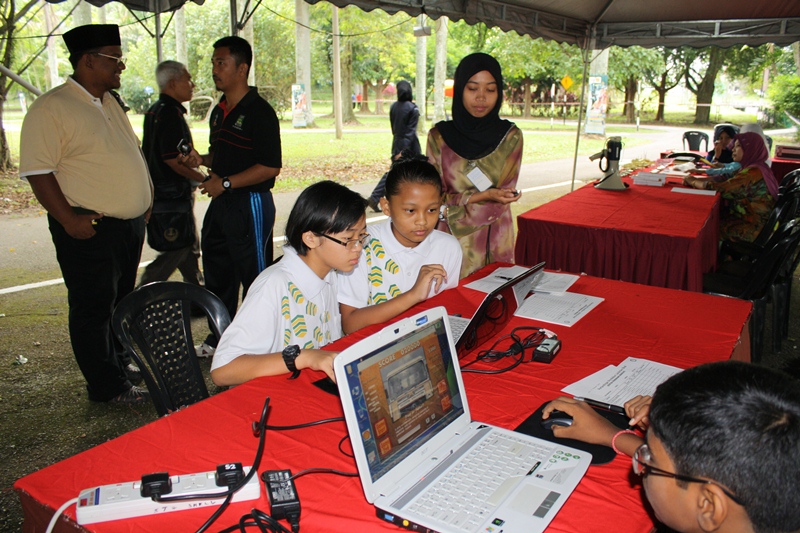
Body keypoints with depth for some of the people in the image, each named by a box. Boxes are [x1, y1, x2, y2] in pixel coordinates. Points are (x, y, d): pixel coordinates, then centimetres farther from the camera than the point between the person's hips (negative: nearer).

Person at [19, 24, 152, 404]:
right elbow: (38, 172, -17)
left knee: (121, 301, 19)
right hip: (90, 229, -8)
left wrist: (144, 198, 14)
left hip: (129, 224, 9)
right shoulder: (51, 108, -13)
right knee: (93, 308, 3)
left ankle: (117, 364, 36)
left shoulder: (110, 103, 14)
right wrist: (68, 219, -21)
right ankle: (107, 386, 13)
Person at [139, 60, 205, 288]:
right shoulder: (171, 113, -18)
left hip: (161, 191, 10)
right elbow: (173, 159, -23)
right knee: (176, 251, -4)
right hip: (173, 195, -10)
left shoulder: (155, 110, 13)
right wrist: (203, 179, -11)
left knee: (189, 245, 19)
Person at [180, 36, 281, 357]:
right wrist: (200, 160, 5)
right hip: (220, 202, 9)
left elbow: (270, 167, -18)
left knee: (254, 278, 0)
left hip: (251, 204, -9)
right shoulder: (219, 111, 14)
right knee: (217, 273, 17)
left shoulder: (260, 112, -13)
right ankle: (217, 338, 33)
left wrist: (226, 182, -19)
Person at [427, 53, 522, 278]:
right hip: (452, 242, -1)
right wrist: (485, 196, -17)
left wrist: (460, 202, -13)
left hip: (496, 243, 1)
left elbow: (505, 196, 0)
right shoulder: (439, 136, -3)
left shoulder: (511, 137, 0)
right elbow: (437, 198, -3)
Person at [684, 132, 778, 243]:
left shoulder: (753, 173, -23)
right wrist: (696, 179, -4)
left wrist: (693, 182, -10)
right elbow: (725, 178, 9)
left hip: (750, 229, -8)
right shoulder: (755, 168, 8)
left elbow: (719, 188, -25)